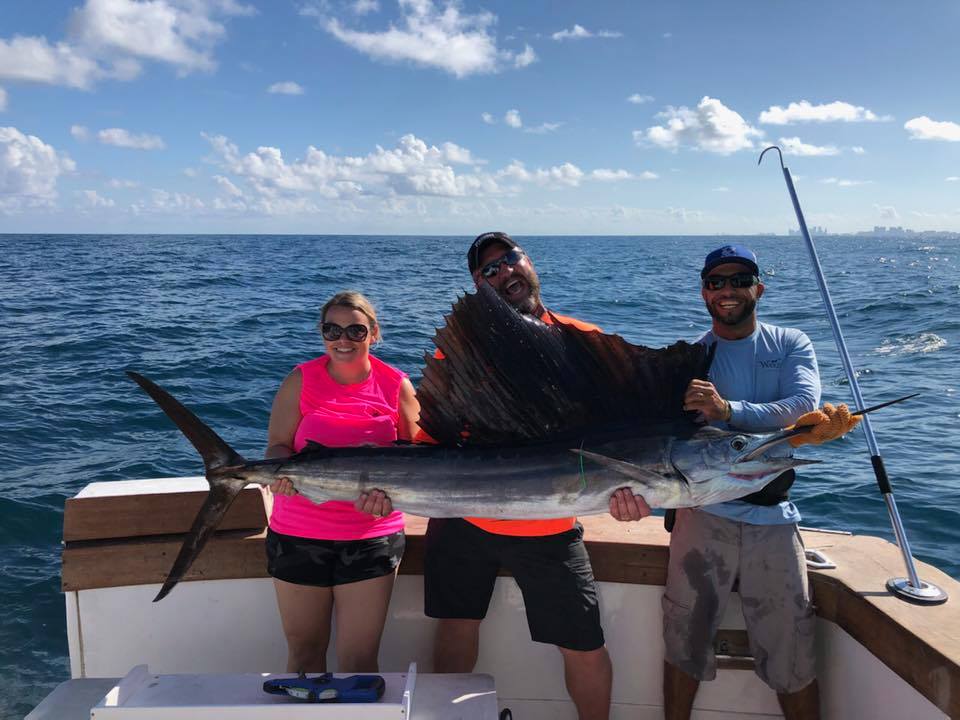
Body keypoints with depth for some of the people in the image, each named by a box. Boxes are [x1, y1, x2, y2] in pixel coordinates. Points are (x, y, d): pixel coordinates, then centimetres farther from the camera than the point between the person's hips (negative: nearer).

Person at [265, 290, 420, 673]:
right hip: (298, 535, 1)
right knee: (304, 649, 14)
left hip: (371, 538, -1)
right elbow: (276, 446, -1)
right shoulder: (301, 380, 1)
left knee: (359, 657, 4)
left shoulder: (396, 386, 0)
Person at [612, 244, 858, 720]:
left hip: (772, 515, 0)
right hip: (704, 512, 0)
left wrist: (728, 410, -30)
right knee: (684, 642, 9)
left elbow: (803, 408, -14)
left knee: (791, 657, 5)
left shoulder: (791, 345, 6)